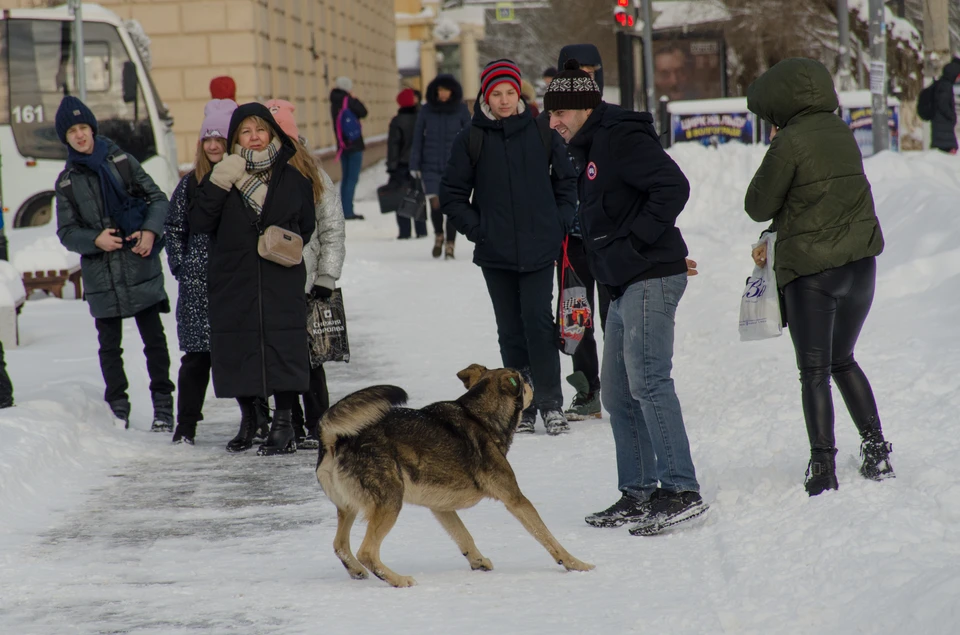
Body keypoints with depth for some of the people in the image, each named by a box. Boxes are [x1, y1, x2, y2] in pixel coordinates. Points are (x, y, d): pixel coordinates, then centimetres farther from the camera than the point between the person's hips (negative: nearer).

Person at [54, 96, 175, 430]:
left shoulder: (122, 161, 5)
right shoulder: (66, 181, 7)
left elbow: (158, 198, 6)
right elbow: (66, 231, 7)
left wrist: (150, 231, -11)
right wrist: (95, 240, -12)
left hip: (141, 267, -1)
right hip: (101, 275, 1)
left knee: (154, 339, -1)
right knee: (109, 346, 5)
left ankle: (163, 404, 7)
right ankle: (118, 407, 14)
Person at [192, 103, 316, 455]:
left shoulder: (292, 179, 7)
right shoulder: (223, 176, 6)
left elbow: (306, 225, 13)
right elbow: (200, 222, -5)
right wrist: (217, 186, -16)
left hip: (281, 282, -1)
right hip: (233, 281, 1)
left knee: (282, 347, -8)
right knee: (238, 349, 5)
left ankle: (284, 423, 0)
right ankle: (248, 417, 24)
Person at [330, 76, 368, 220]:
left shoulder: (334, 104, 9)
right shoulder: (349, 101, -14)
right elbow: (363, 112, -6)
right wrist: (355, 100, 4)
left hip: (342, 145, 8)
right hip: (354, 145, -8)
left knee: (345, 178, 13)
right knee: (352, 179, -7)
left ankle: (344, 210, 14)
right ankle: (348, 211, -12)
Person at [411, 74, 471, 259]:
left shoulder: (461, 110, -1)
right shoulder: (426, 111, 1)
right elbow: (418, 139, 6)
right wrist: (414, 165, 4)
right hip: (431, 166, 0)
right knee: (436, 204, -9)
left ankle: (450, 244, 8)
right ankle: (438, 235, 18)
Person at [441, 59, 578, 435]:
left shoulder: (541, 133, 4)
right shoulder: (471, 139, 2)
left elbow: (567, 182, 13)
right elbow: (452, 194, 7)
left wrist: (560, 225, 3)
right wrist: (476, 229, -3)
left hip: (540, 249, -1)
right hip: (496, 254, 1)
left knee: (539, 321, -9)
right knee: (511, 330, 6)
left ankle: (550, 403, -3)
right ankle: (521, 407, 12)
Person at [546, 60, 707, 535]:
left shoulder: (621, 139, -12)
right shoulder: (591, 148, 19)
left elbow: (673, 187, -22)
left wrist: (637, 241, -20)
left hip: (651, 280, -11)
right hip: (625, 286, 11)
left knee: (648, 381, -14)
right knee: (618, 393, 11)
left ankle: (681, 490, -13)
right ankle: (638, 493, 16)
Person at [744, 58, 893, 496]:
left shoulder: (791, 141, -15)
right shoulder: (841, 131, 7)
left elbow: (759, 205, -8)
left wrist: (772, 156, 3)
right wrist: (775, 242, 18)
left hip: (811, 269, -6)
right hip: (861, 260, 6)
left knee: (814, 371, 1)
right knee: (842, 360, 21)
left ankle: (823, 468, -2)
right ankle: (877, 452, 17)